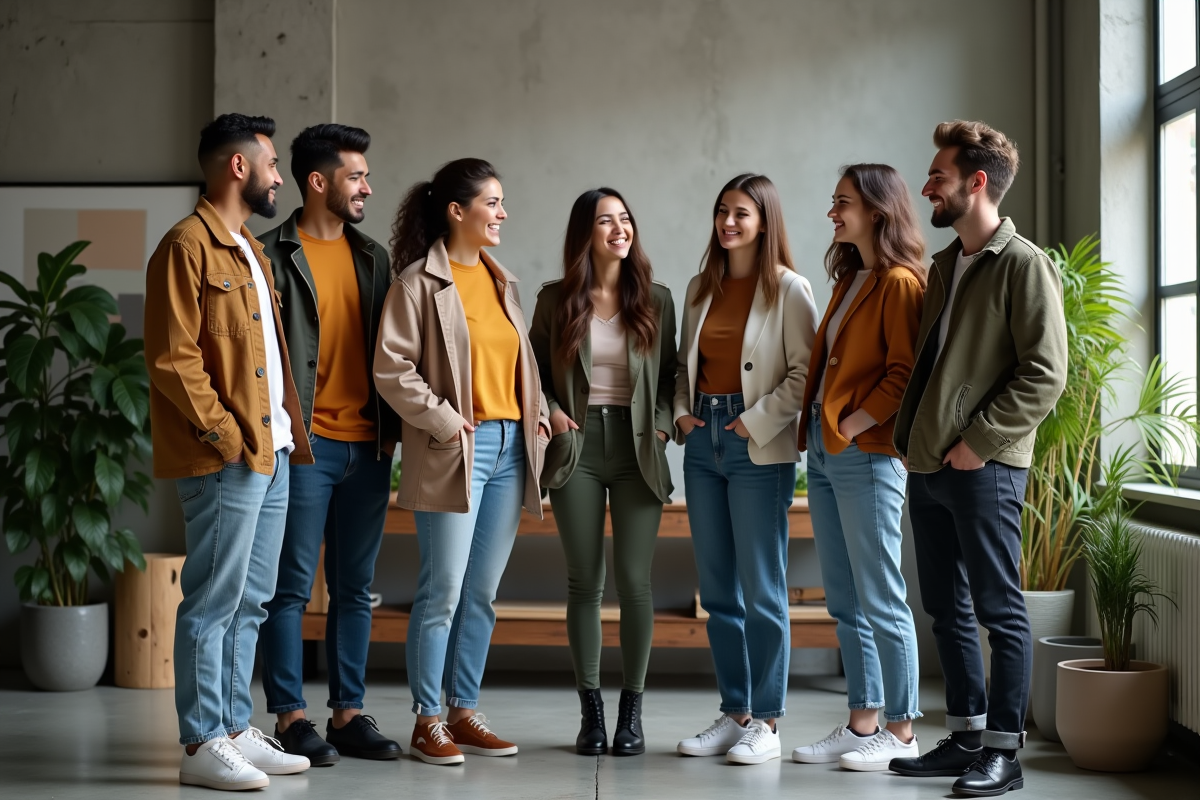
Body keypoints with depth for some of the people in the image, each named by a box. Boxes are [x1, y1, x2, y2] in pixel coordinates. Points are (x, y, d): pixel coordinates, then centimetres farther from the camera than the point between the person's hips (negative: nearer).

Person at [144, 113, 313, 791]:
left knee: (250, 602, 12)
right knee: (214, 602, -5)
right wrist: (225, 433, -17)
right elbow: (173, 358, -16)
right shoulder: (188, 246, -9)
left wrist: (290, 432, 13)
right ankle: (202, 746, 0)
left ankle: (236, 730, 20)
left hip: (271, 454, 9)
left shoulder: (251, 251, 21)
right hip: (225, 459, -9)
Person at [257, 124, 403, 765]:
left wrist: (391, 428, 11)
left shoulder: (371, 256, 16)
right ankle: (291, 717, 5)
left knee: (355, 587, 9)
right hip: (306, 442, -6)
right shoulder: (275, 255, -4)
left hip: (367, 445, 6)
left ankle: (349, 713, 16)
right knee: (292, 585, -2)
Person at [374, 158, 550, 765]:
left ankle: (464, 712, 18)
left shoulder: (503, 281, 16)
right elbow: (391, 367, -12)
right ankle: (427, 720, 4)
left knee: (483, 592, 10)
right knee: (443, 590, -5)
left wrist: (537, 417, 7)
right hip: (453, 453, -7)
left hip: (509, 447, 7)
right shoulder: (419, 281, -6)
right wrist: (443, 420, -14)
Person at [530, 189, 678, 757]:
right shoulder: (556, 300, 4)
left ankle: (632, 708, 8)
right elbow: (534, 369, 13)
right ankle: (591, 709, 12)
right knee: (584, 581, 3)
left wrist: (663, 424, -4)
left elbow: (670, 373, 11)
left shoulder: (655, 299, 6)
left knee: (634, 579, -3)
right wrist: (549, 410, -4)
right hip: (577, 447, 0)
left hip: (636, 449, 0)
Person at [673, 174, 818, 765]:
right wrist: (682, 412, 3)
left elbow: (805, 371, -9)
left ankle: (766, 722, 4)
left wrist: (758, 421, -15)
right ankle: (734, 713, 17)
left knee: (761, 588, -3)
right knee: (717, 590, 9)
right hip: (703, 443, 6)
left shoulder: (787, 289, -4)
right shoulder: (701, 288, 14)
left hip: (759, 450, -6)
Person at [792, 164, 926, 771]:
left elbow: (904, 373, -16)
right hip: (823, 449, 9)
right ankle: (861, 724, 17)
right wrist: (817, 428, 9)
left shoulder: (900, 283, -9)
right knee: (845, 602, 11)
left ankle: (900, 731, 4)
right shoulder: (850, 280, 18)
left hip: (867, 453, -9)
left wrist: (852, 425, -17)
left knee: (880, 601, -4)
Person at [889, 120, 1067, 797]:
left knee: (1000, 611, -1)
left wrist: (977, 443, -16)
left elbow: (1045, 375, -14)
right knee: (948, 609, 12)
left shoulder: (1024, 265, -8)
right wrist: (914, 436, 10)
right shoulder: (945, 265, 17)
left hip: (985, 467, -8)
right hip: (928, 463, 8)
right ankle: (967, 738, 21)